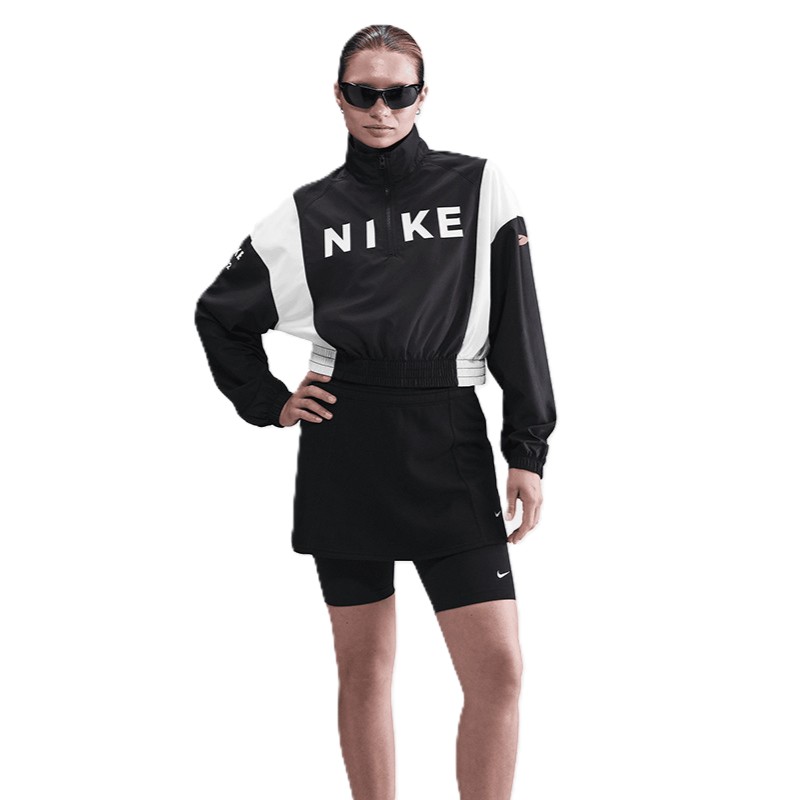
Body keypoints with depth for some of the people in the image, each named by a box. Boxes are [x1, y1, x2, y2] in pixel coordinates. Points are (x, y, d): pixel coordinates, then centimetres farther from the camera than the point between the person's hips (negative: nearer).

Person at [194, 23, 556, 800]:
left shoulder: (479, 188, 3)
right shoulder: (308, 213, 6)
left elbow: (518, 326, 1)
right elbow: (220, 313, 18)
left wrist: (527, 450, -4)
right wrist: (268, 404, 7)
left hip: (449, 445, -1)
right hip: (344, 451, 1)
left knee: (498, 666, -9)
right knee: (364, 669, 6)